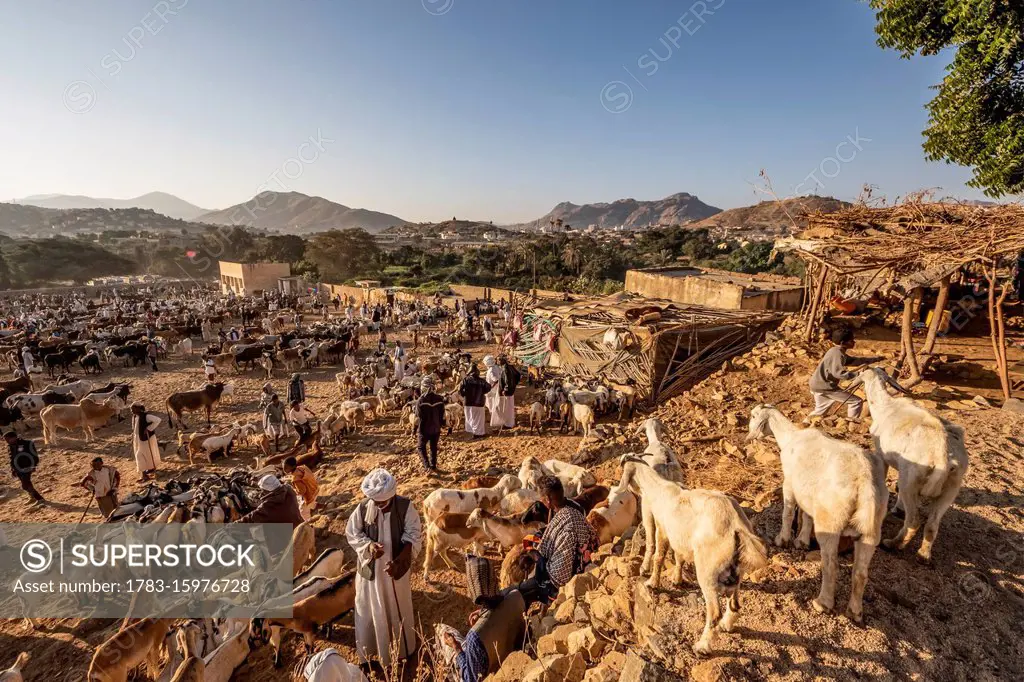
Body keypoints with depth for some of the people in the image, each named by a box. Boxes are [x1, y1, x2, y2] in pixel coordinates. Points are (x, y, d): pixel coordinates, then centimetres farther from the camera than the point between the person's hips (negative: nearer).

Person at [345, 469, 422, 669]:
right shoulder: (363, 507, -17)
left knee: (397, 606, 19)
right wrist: (368, 545, -23)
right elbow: (351, 533, -5)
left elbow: (413, 535, -16)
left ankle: (401, 649, 44)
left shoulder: (405, 506, -20)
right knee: (369, 609, 16)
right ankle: (368, 652, 40)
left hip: (395, 566, 0)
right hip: (370, 567, 1)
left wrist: (399, 560, -27)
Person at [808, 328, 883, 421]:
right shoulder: (837, 354, -17)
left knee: (821, 412, 25)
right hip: (825, 387, -10)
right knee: (857, 401, -3)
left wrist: (875, 359, 26)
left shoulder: (837, 352, 15)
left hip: (818, 385, 10)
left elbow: (855, 361, 26)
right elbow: (839, 373, -28)